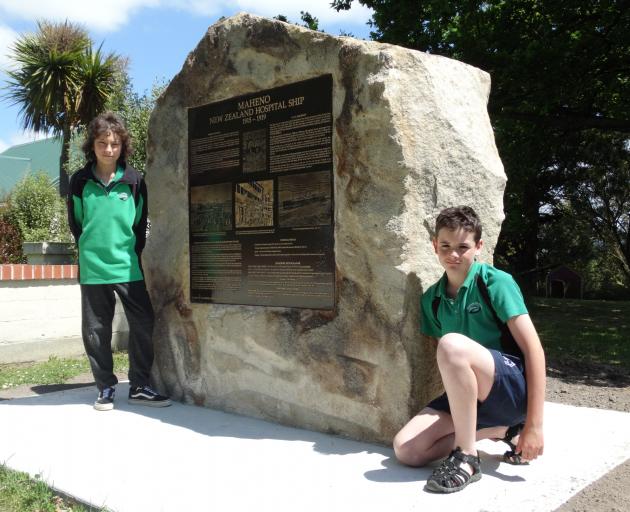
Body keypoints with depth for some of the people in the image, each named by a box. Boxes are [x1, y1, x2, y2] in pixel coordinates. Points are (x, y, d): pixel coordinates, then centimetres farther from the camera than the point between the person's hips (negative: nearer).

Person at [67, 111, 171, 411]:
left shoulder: (134, 181, 0)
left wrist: (132, 253, 6)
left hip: (129, 268, 0)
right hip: (93, 270, 0)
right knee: (96, 331, 6)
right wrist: (90, 251, 8)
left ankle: (139, 387, 15)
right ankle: (106, 388, 21)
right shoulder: (80, 182, 0)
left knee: (143, 325, 1)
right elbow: (75, 223, 10)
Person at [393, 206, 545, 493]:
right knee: (406, 450, -13)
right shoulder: (432, 299, 6)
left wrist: (534, 424, -19)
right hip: (469, 395, 7)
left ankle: (467, 458, -21)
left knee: (452, 343, -34)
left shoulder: (496, 283, -11)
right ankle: (500, 430, 3)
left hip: (516, 389, -6)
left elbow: (533, 348, -16)